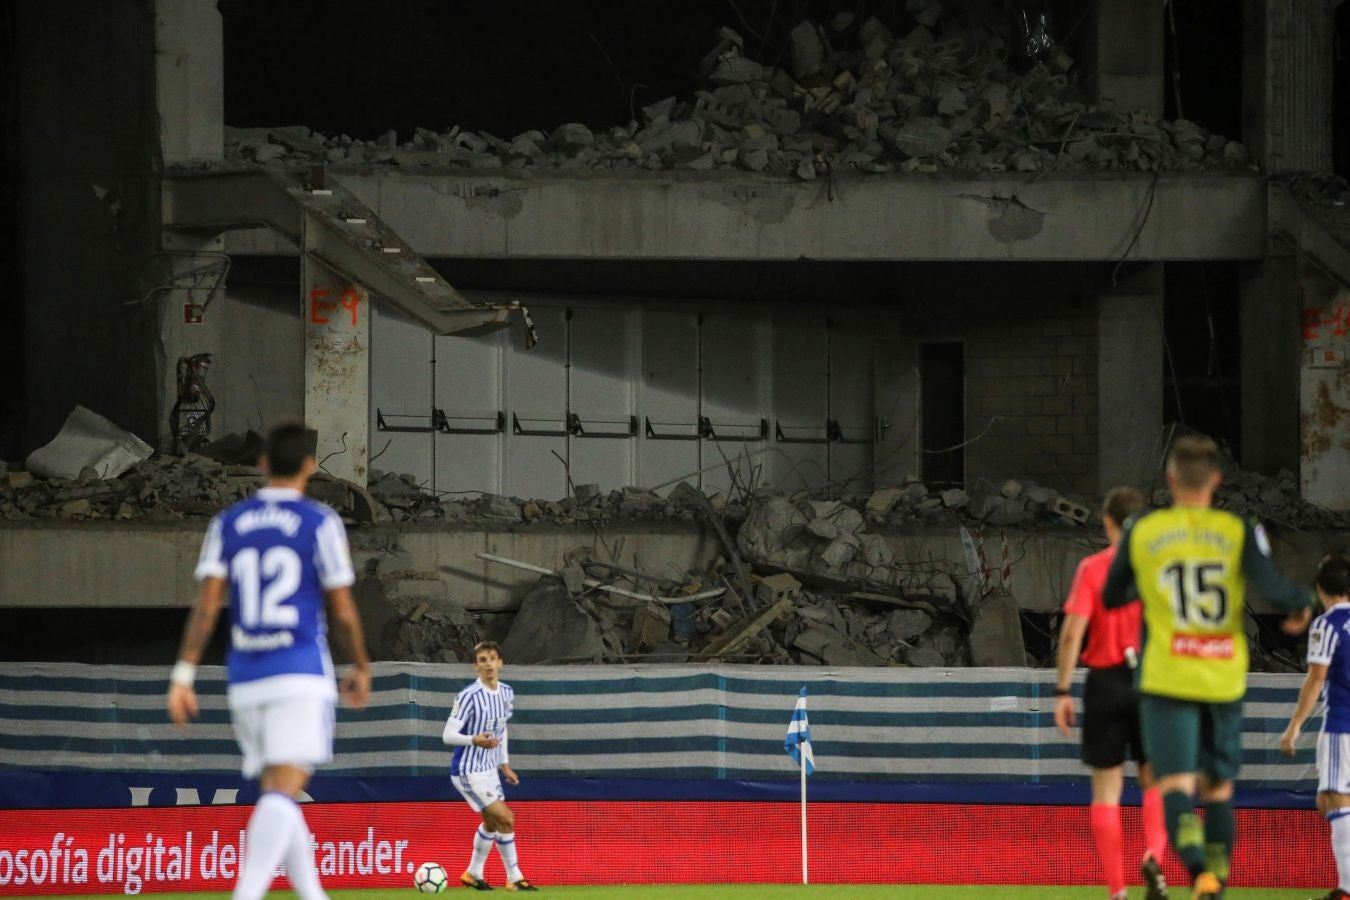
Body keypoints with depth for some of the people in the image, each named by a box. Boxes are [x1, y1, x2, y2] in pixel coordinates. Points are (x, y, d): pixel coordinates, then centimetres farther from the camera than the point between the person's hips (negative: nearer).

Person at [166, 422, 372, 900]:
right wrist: (361, 668, 16)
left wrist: (183, 676, -2)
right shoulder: (321, 523, -1)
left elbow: (206, 605, -1)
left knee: (278, 794, 16)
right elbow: (342, 612, 1)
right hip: (301, 674, -4)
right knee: (283, 794, -15)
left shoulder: (227, 524, 8)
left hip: (245, 678, 4)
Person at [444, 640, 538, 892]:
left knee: (491, 823, 20)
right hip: (469, 771, -9)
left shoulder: (506, 693, 4)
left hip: (489, 769, 9)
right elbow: (448, 735, -22)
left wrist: (504, 764, 17)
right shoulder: (469, 697, -21)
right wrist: (475, 741, -39)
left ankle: (473, 875, 37)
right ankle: (515, 878, -1)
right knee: (506, 819, -12)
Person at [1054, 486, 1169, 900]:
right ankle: (1153, 855, -14)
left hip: (1106, 682, -1)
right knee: (1155, 782, 14)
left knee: (1106, 792, 6)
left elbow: (1072, 632, -10)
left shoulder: (1092, 568, -4)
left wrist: (1063, 691, -5)